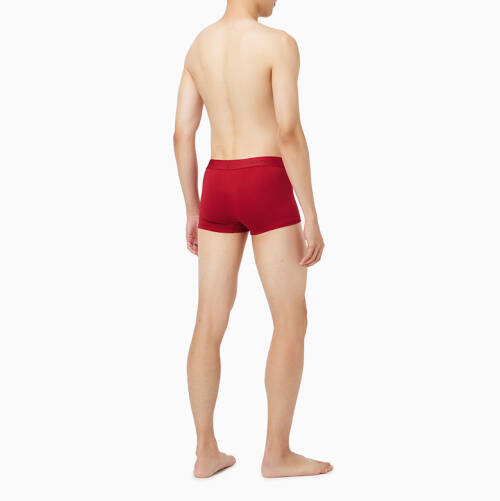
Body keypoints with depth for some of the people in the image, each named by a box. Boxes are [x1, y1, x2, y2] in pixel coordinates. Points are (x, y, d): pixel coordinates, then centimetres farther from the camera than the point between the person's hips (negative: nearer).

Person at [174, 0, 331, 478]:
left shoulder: (198, 46, 10)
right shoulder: (279, 43, -10)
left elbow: (182, 135, 9)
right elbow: (290, 134, -18)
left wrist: (192, 212, 15)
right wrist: (312, 217, -14)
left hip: (218, 191, 6)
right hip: (268, 193, -6)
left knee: (210, 323, 7)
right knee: (292, 321, 3)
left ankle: (205, 451, 11)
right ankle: (277, 453, 7)